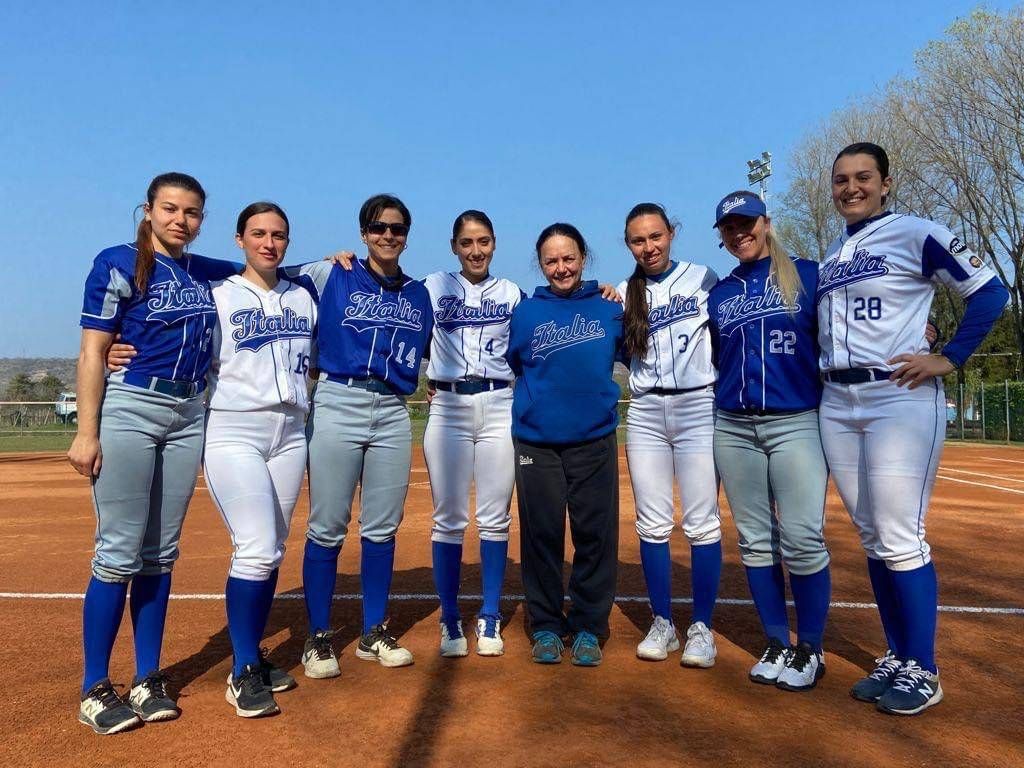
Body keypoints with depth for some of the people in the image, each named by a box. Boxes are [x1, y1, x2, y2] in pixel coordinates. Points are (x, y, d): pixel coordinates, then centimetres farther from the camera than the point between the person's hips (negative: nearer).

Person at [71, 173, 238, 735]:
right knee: (119, 554, -4)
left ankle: (148, 679, 19)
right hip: (129, 410, -5)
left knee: (161, 554, 9)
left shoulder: (205, 271, 12)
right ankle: (94, 689, 10)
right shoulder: (119, 263, -2)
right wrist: (86, 432, -14)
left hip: (188, 417, 5)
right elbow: (92, 354, -7)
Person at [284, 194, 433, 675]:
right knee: (327, 528, 0)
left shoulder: (419, 295, 14)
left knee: (382, 529, 8)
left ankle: (374, 634, 22)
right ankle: (318, 638, 15)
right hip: (337, 407, -3)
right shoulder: (331, 276, 4)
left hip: (393, 414, 4)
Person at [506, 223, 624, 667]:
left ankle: (588, 626, 19)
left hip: (594, 439, 0)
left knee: (595, 534, 4)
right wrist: (538, 397, 10)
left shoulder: (609, 309, 5)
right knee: (541, 534, 6)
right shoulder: (525, 312, 4)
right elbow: (510, 364, 14)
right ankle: (545, 625, 20)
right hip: (536, 442, 0)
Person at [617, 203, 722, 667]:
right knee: (652, 524, 5)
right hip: (645, 414, 3)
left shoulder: (702, 279, 4)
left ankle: (702, 628, 12)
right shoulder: (623, 294, 12)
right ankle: (662, 624, 17)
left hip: (699, 408, -2)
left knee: (702, 523, -1)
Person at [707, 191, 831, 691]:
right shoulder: (718, 294, 14)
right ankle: (777, 644, 19)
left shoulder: (808, 275, 5)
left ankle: (810, 649, 12)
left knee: (802, 540, -7)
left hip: (797, 423, -3)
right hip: (733, 429, 4)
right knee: (755, 540, 6)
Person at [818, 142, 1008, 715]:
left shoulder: (917, 234, -3)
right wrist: (827, 369, 10)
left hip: (901, 399, -6)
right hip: (838, 404, 7)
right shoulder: (832, 255, 17)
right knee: (872, 539, 11)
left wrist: (949, 359, -10)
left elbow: (990, 291, -4)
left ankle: (923, 671, 10)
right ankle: (897, 657, 24)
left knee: (900, 539, -6)